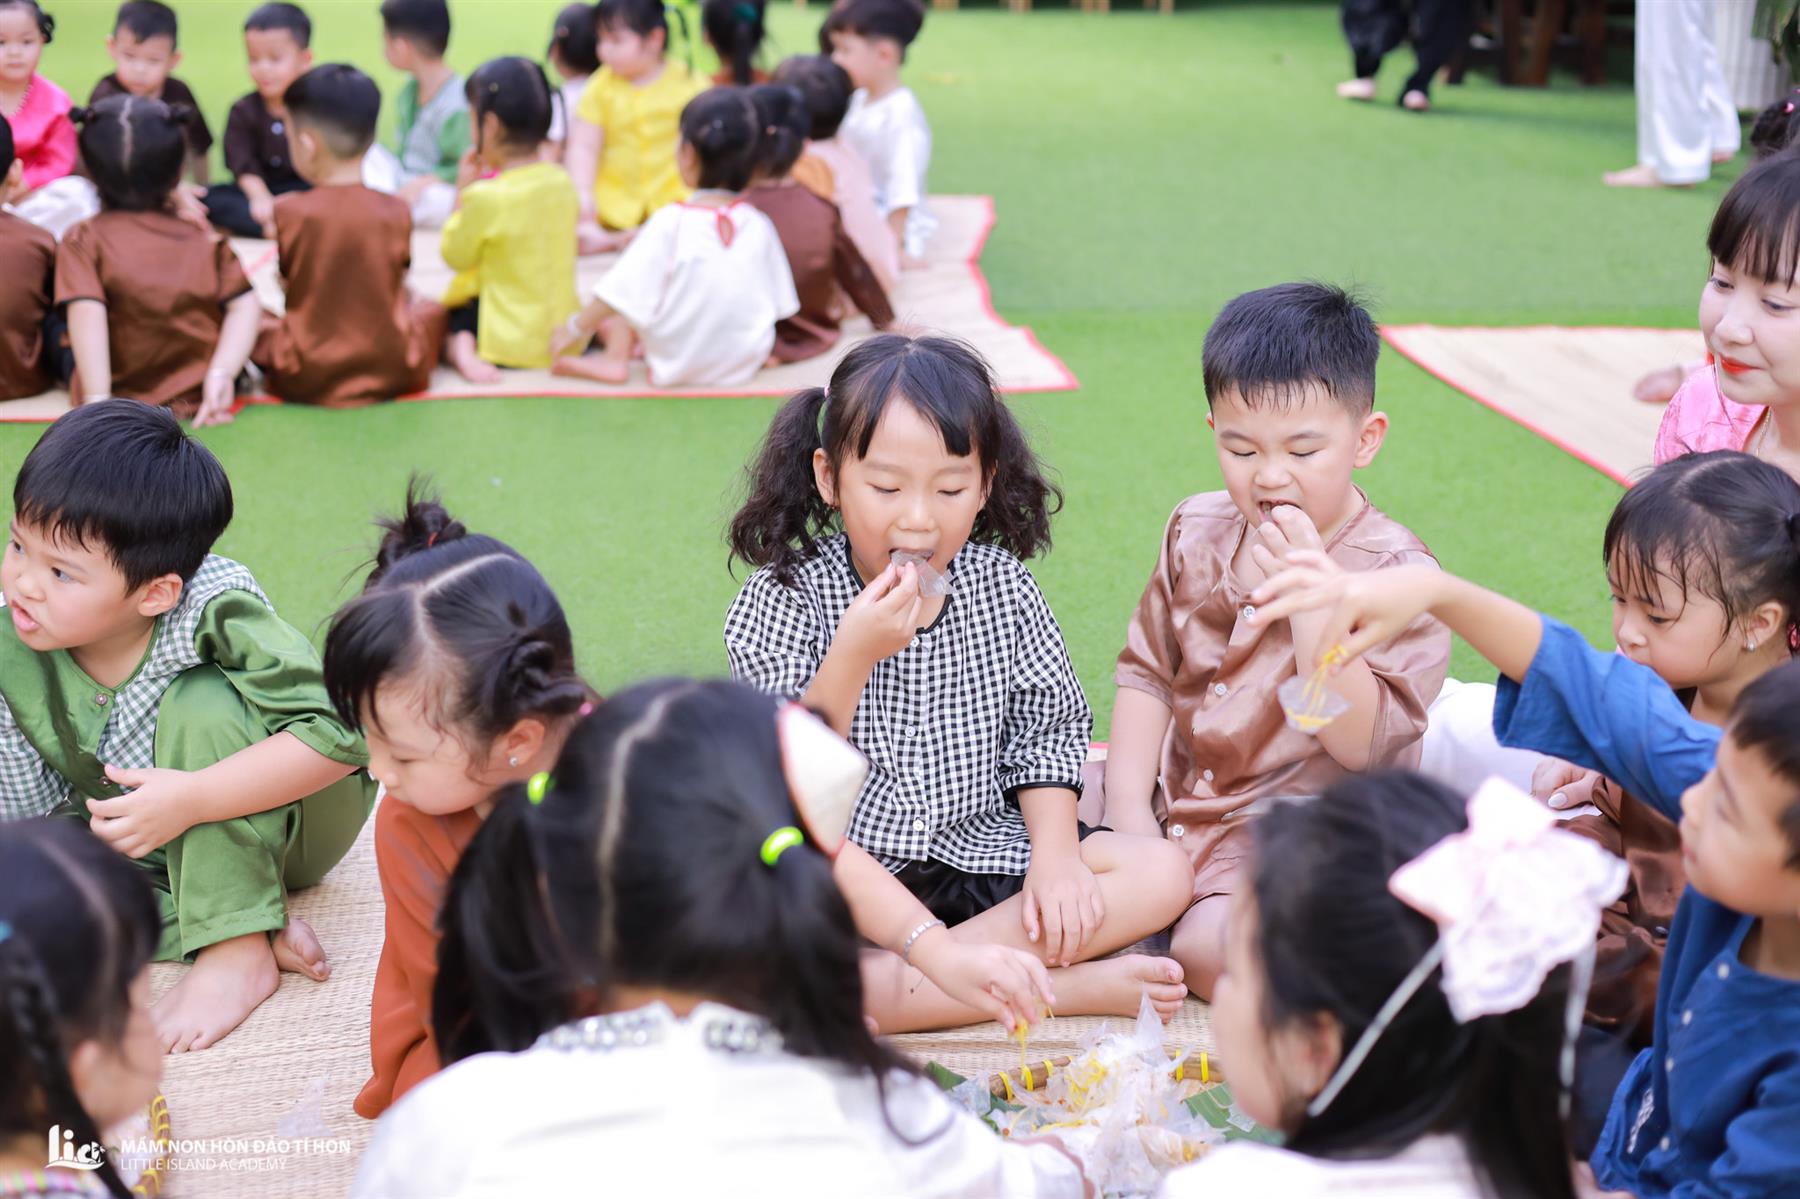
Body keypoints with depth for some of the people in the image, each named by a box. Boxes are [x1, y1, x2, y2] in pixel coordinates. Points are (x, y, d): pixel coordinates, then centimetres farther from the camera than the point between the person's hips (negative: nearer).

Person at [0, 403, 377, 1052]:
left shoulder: (213, 611, -30)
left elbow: (338, 736, -36)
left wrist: (191, 799, -41)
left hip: (280, 822, -4)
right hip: (151, 848, 4)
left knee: (201, 700, -32)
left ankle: (239, 949, -25)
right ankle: (243, 932, -21)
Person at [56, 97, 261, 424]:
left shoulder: (83, 241, -5)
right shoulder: (208, 243, 2)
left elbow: (87, 318, -18)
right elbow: (245, 307, -8)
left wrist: (96, 400, -24)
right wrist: (221, 374, -15)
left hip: (121, 394, -1)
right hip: (199, 395, 2)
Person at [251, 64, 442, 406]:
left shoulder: (289, 212, -12)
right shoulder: (395, 212, -8)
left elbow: (287, 282, 2)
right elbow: (398, 284, 4)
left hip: (304, 381, -1)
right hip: (393, 373, 1)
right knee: (432, 310, 29)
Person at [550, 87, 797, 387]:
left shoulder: (670, 223, -18)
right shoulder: (759, 226, -7)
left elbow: (623, 291, -15)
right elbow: (777, 304, 3)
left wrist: (575, 328, -2)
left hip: (676, 368, -4)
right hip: (742, 364, 4)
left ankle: (615, 358, 1)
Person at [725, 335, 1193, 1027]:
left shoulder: (1001, 587, 0)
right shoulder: (782, 601, -9)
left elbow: (1048, 731, 9)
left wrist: (1055, 854, -7)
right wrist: (854, 654, -27)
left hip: (980, 850, 3)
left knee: (1163, 874, -13)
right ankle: (1068, 986, -23)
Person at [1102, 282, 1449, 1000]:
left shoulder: (1395, 571, -13)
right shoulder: (1197, 531, 5)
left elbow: (1360, 743, -21)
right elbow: (1147, 672, 11)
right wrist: (1129, 804, -2)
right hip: (1178, 803, 6)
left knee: (1213, 951, -31)